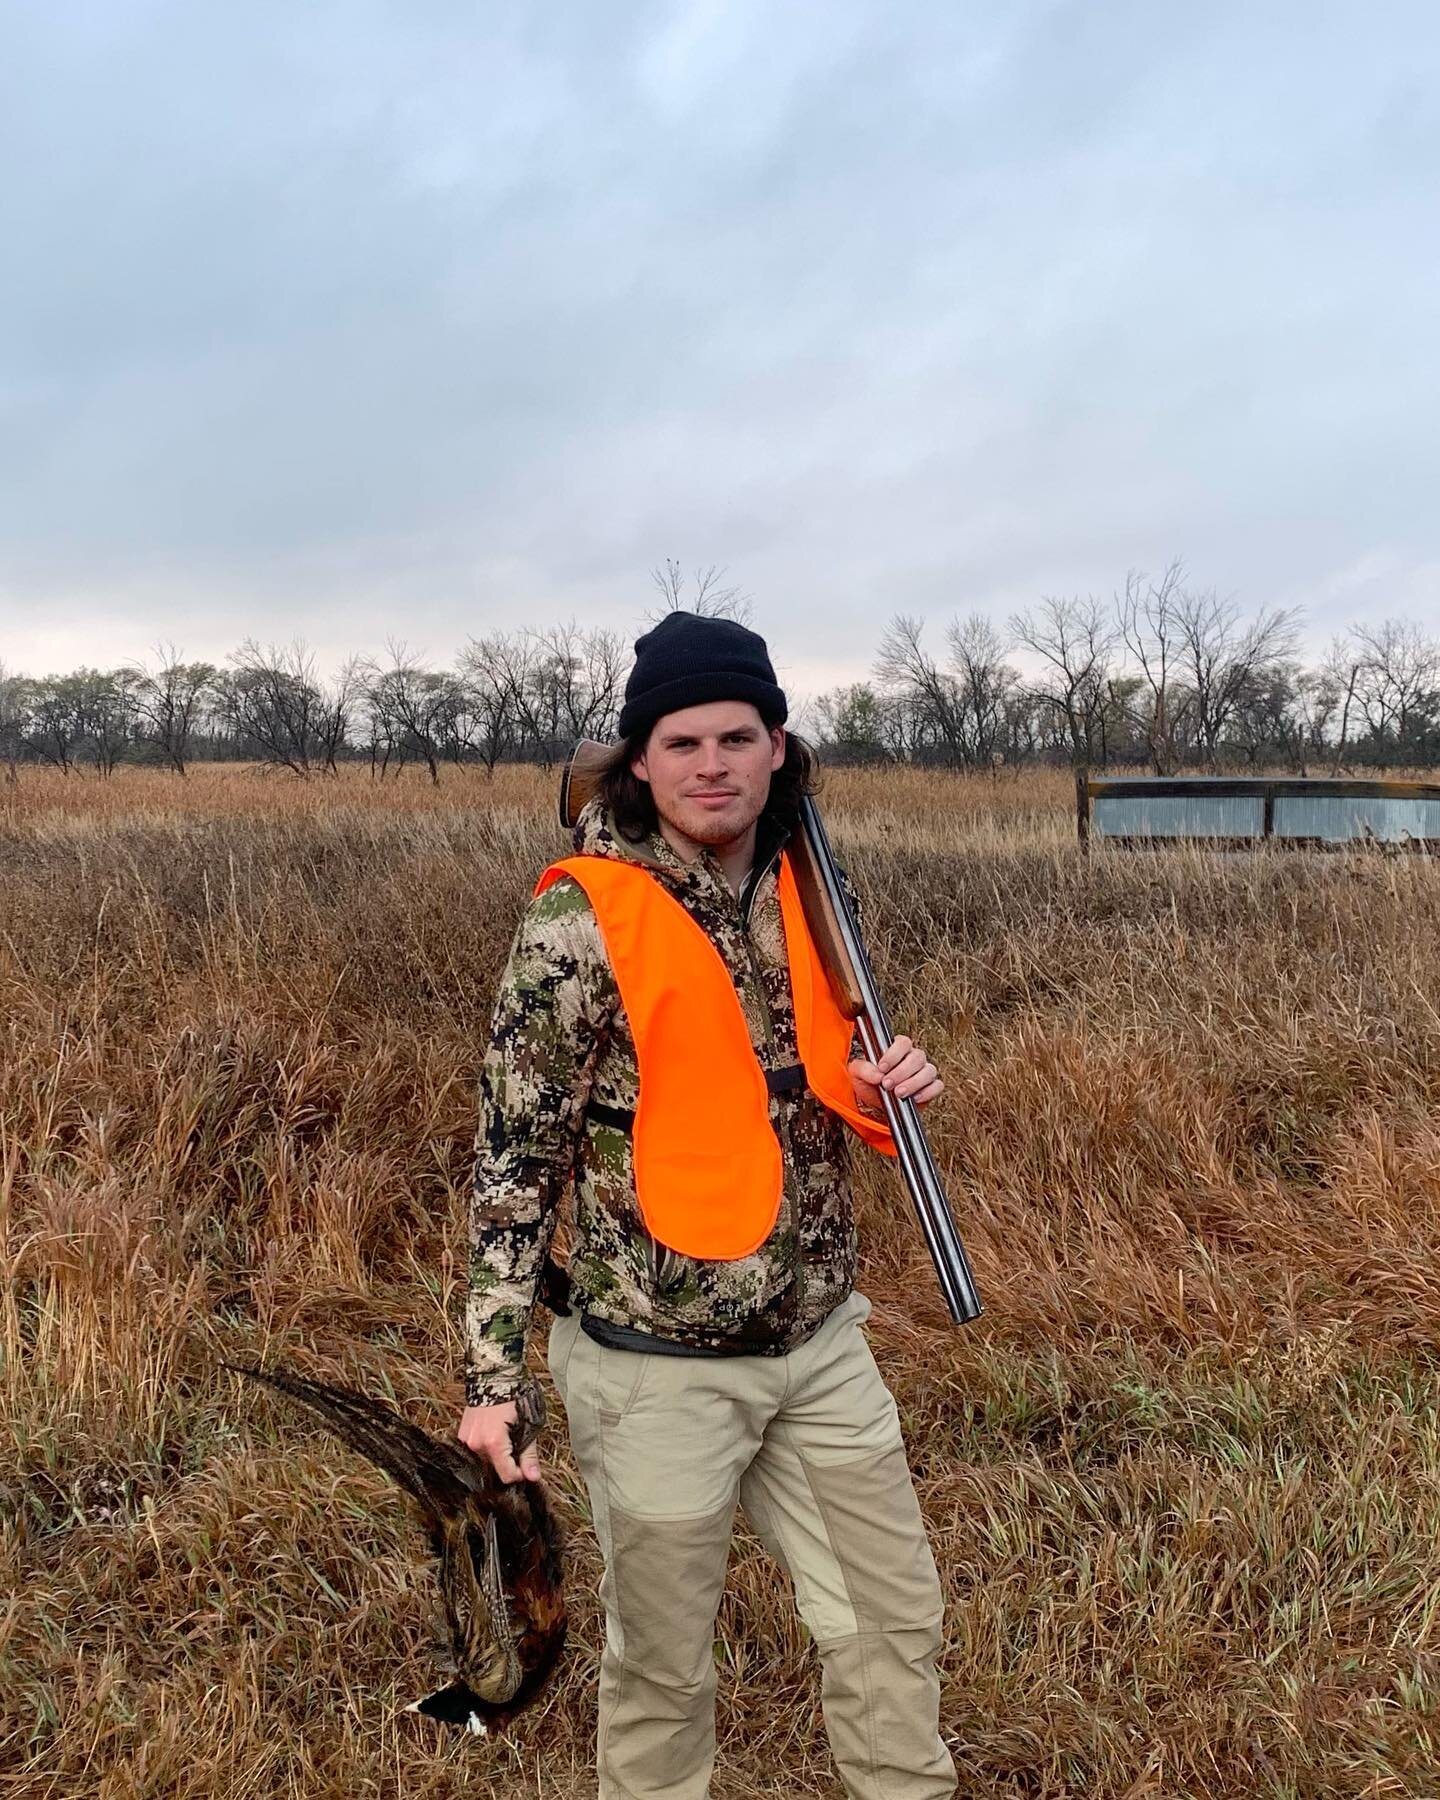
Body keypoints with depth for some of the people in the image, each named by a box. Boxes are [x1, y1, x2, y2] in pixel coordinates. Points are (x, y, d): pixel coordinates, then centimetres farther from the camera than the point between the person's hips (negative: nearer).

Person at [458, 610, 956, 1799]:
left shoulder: (799, 891, 2)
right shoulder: (580, 923, -17)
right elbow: (515, 1157, -14)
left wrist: (875, 1091, -6)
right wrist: (493, 1373, -16)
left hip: (821, 1338, 6)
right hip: (658, 1363, -5)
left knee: (896, 1616, 17)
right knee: (664, 1660, 13)